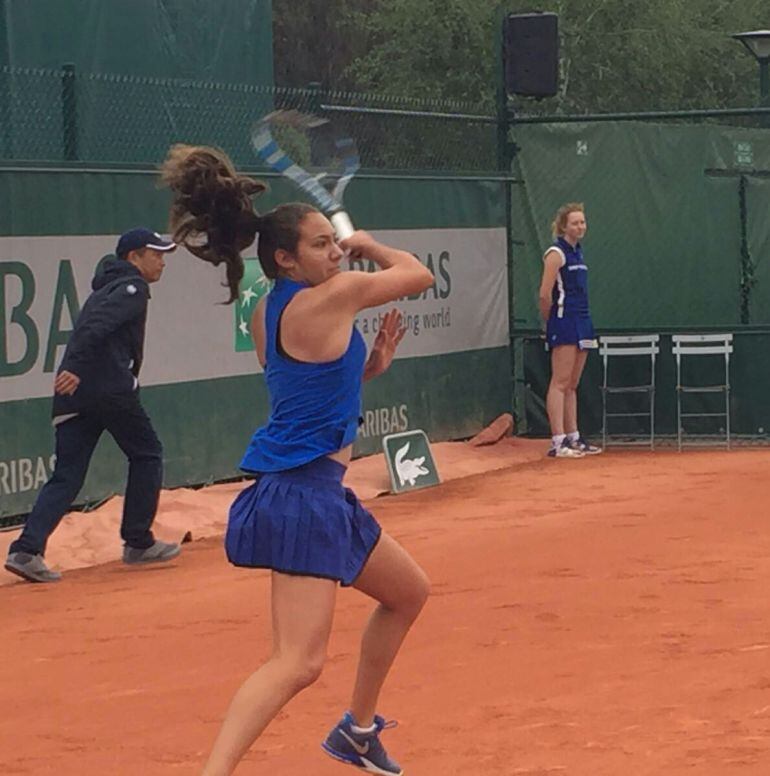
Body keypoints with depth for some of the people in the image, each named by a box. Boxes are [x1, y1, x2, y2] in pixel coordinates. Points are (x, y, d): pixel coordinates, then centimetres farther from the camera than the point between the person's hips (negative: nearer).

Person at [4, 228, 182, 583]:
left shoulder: (105, 288, 29)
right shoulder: (132, 287, -2)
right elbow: (96, 326, -18)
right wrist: (76, 368, -29)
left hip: (73, 393, 8)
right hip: (110, 390, -8)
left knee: (66, 474, 3)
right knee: (146, 455, 11)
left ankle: (26, 549, -12)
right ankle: (138, 543, 16)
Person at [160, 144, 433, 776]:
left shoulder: (268, 311, 10)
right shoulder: (332, 296, -15)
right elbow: (419, 274, 0)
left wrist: (368, 366, 10)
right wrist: (371, 247, 17)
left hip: (320, 491, 10)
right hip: (302, 493, -10)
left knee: (408, 591, 28)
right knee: (298, 662, -19)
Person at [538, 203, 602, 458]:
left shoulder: (578, 252, 16)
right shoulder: (556, 253, -10)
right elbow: (545, 295, -14)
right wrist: (550, 321, -2)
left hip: (581, 322, 8)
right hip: (564, 323, -8)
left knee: (572, 385, 12)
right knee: (560, 382, -9)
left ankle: (573, 438, 16)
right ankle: (558, 442, -12)